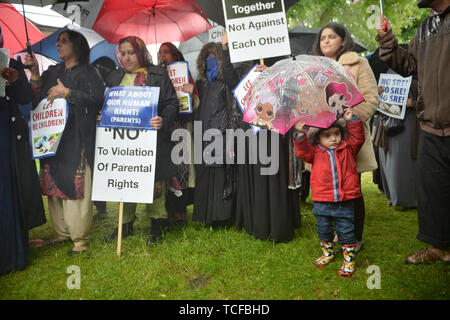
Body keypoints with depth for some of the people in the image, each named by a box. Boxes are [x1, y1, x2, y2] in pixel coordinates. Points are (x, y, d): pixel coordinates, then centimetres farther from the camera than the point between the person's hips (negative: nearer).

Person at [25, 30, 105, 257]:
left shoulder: (88, 73, 3)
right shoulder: (52, 72, 20)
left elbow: (97, 99, -11)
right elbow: (37, 98, 12)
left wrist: (68, 93, -14)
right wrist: (35, 73, 3)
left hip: (76, 140, -6)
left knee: (76, 187, -8)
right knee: (54, 186, 6)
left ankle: (80, 239, -2)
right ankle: (62, 232, 17)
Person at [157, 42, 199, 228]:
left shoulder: (184, 76, 9)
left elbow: (195, 106, 4)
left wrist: (191, 93, -16)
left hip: (180, 130, -2)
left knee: (179, 167, -7)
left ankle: (179, 213, 2)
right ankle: (163, 213, 9)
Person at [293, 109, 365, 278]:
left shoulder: (348, 148, 5)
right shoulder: (315, 152, 1)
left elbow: (358, 137, 0)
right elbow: (303, 151, -12)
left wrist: (352, 119, -6)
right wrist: (301, 134, -24)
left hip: (345, 201, -1)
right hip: (322, 202, 1)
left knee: (346, 230, 5)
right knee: (323, 230, 16)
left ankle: (349, 259, 20)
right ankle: (328, 253, 39)